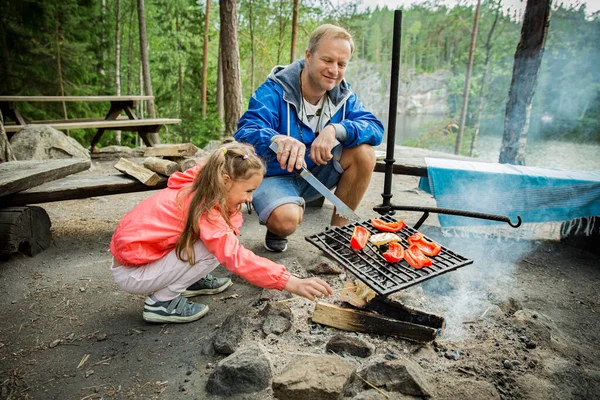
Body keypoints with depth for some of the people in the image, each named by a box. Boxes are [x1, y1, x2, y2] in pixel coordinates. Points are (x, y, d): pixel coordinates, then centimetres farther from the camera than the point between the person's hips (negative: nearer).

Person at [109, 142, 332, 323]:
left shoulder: (196, 189, -5)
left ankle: (189, 281, 11)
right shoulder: (205, 211, -30)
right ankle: (162, 302, -10)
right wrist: (292, 283, -41)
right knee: (215, 246, -23)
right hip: (131, 274, -8)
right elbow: (236, 257, -38)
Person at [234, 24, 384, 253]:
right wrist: (278, 140, -57)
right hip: (275, 175, -5)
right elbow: (245, 132, -33)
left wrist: (336, 130, -37)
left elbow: (375, 129, -17)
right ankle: (276, 230, 5)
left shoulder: (343, 95, -4)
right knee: (285, 220, -37)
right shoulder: (274, 91, -19)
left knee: (364, 153, -18)